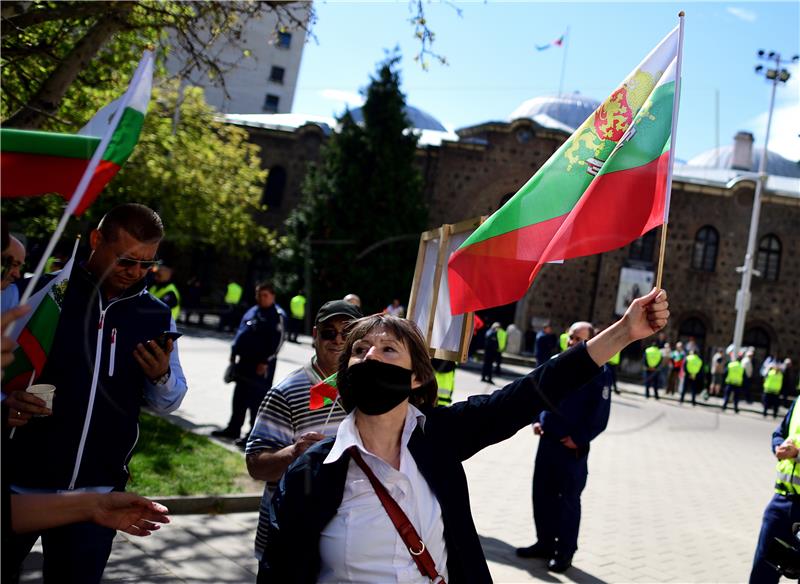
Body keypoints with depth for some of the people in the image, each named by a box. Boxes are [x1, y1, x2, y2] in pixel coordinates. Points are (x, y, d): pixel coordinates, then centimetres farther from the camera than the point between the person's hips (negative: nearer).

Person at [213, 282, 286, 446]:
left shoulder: (278, 316, -10)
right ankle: (233, 429, 26)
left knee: (256, 399, -4)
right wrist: (234, 353, 15)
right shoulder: (252, 311, 15)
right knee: (239, 397, 15)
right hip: (245, 360, 8)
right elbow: (240, 331, 20)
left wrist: (266, 362, -20)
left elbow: (277, 342, -16)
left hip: (261, 366, -8)